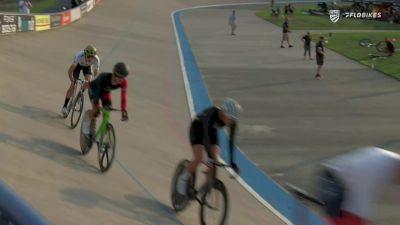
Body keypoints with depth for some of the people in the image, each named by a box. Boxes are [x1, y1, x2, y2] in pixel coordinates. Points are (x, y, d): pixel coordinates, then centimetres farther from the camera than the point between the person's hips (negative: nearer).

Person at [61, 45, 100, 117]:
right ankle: (65, 106, 0)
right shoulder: (79, 56, -42)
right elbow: (70, 70, -36)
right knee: (73, 85, -11)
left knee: (88, 81, -23)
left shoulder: (96, 60, -36)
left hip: (87, 66, 2)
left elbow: (96, 72, -21)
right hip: (78, 65, -2)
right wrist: (72, 80, -48)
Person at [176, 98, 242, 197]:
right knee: (199, 158, -21)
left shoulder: (233, 121, -25)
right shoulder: (211, 114, -39)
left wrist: (232, 161, -24)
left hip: (211, 130, 5)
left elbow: (231, 140, -21)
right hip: (197, 128, -5)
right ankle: (183, 179, 1)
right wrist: (210, 156, -53)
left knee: (214, 160, -11)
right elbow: (206, 137, -45)